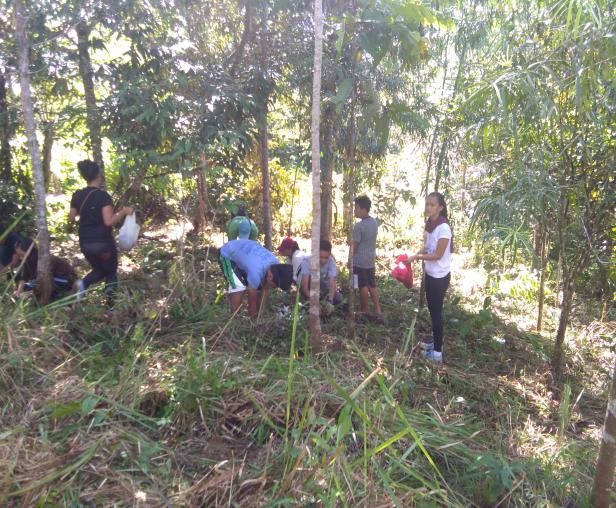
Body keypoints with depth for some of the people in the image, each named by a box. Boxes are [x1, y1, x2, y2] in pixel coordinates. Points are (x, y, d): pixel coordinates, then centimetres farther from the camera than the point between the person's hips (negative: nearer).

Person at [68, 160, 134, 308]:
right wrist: (123, 212, -9)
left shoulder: (77, 195, 2)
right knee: (111, 273, 13)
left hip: (85, 243, 5)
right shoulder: (103, 195, -15)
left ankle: (83, 283, -4)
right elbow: (109, 221, -21)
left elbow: (71, 218, 10)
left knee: (99, 270, 25)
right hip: (103, 242, -5)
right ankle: (111, 305, 11)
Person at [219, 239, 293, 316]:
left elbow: (266, 289, -6)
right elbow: (252, 299, -24)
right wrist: (253, 315, -9)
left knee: (260, 287, -1)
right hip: (227, 254, -7)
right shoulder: (256, 273, -41)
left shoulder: (276, 265, -19)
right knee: (239, 287, -24)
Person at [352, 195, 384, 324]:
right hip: (371, 259, 8)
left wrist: (350, 259, -4)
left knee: (363, 287, 5)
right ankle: (378, 311, 12)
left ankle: (364, 311, 18)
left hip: (359, 261, -8)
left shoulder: (359, 226, -20)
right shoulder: (374, 222, 5)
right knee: (372, 286, 13)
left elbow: (354, 245, -16)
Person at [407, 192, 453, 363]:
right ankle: (435, 343, 33)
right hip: (430, 274, 8)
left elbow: (438, 254, -21)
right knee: (432, 310, 18)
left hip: (440, 276, -8)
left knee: (436, 312, 0)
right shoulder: (429, 224, 5)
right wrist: (417, 254, -3)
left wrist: (417, 257, -23)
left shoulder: (443, 227, -21)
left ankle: (437, 352, 10)